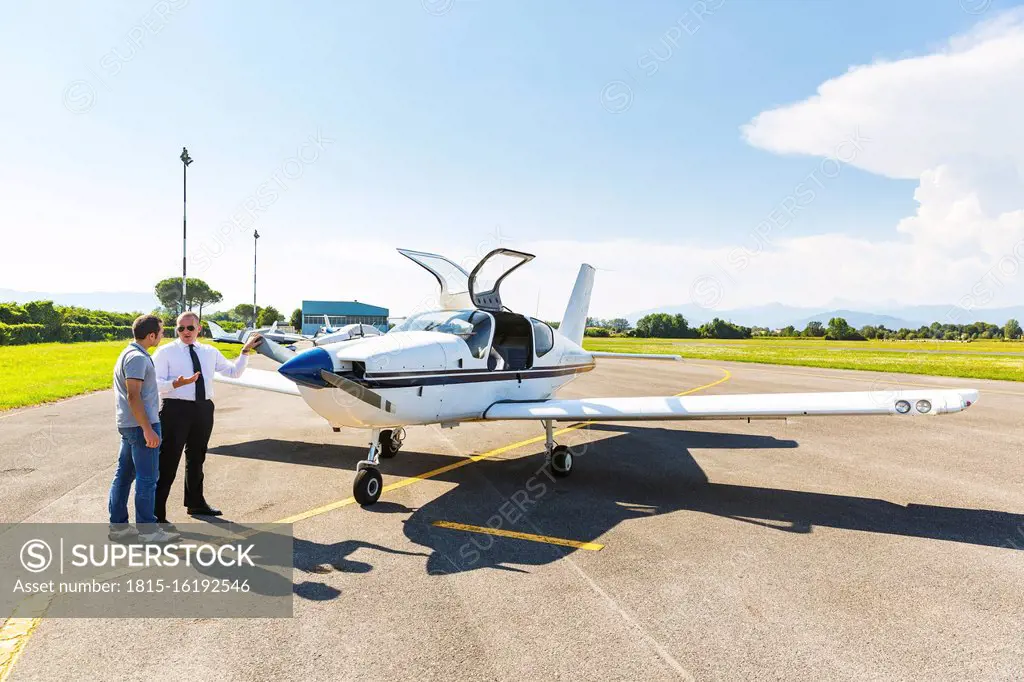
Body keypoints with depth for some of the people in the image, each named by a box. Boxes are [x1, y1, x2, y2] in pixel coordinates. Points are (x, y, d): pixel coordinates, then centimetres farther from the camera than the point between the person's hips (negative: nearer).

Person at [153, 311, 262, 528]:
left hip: (204, 409, 5)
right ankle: (157, 514, 3)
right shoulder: (166, 352, -2)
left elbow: (234, 372, 16)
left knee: (197, 458, 19)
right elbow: (156, 383, -10)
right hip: (176, 409, -5)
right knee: (168, 461, -5)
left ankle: (195, 503, 36)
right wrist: (176, 384, -29)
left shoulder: (210, 352, 12)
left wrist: (245, 351, 6)